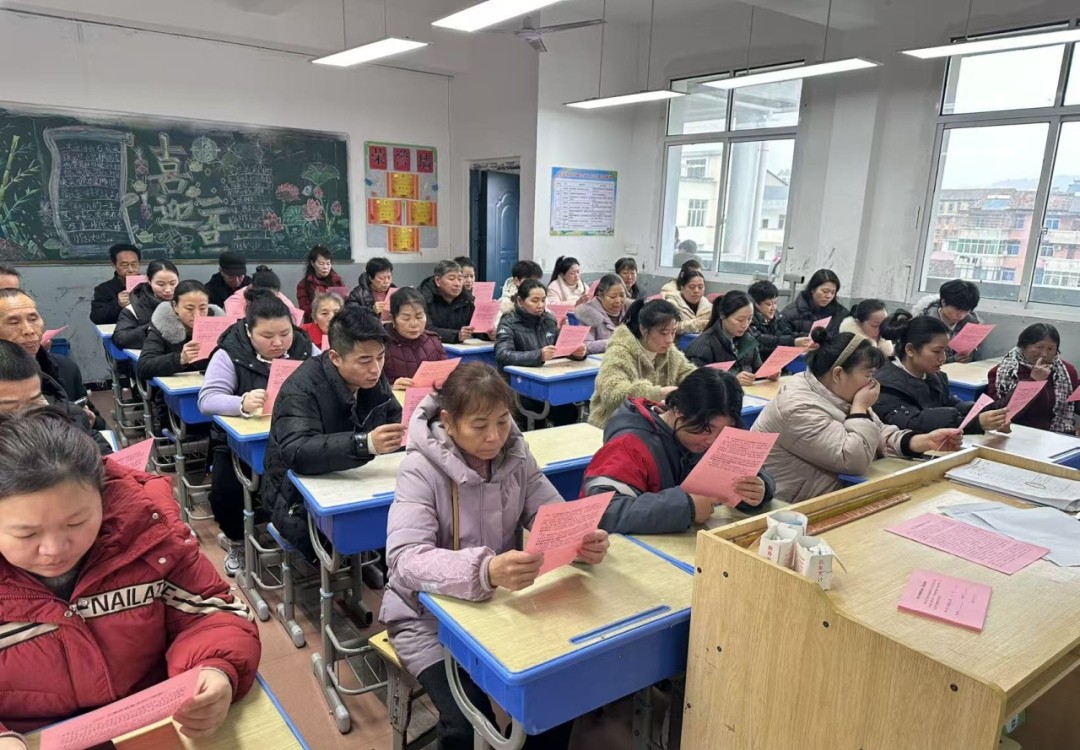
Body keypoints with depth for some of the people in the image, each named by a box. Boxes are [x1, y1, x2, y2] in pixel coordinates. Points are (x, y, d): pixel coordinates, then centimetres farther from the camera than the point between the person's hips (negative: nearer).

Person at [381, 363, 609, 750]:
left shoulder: (515, 455, -6)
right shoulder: (421, 469, -20)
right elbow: (405, 561, -31)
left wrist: (582, 541, -30)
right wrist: (483, 570, -48)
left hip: (500, 602, 4)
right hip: (430, 613, -4)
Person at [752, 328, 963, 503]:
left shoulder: (839, 397, 5)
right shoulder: (800, 409, -26)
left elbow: (880, 435, 9)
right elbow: (853, 461, -28)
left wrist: (925, 441, -6)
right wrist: (861, 408, -18)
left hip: (829, 495, 9)